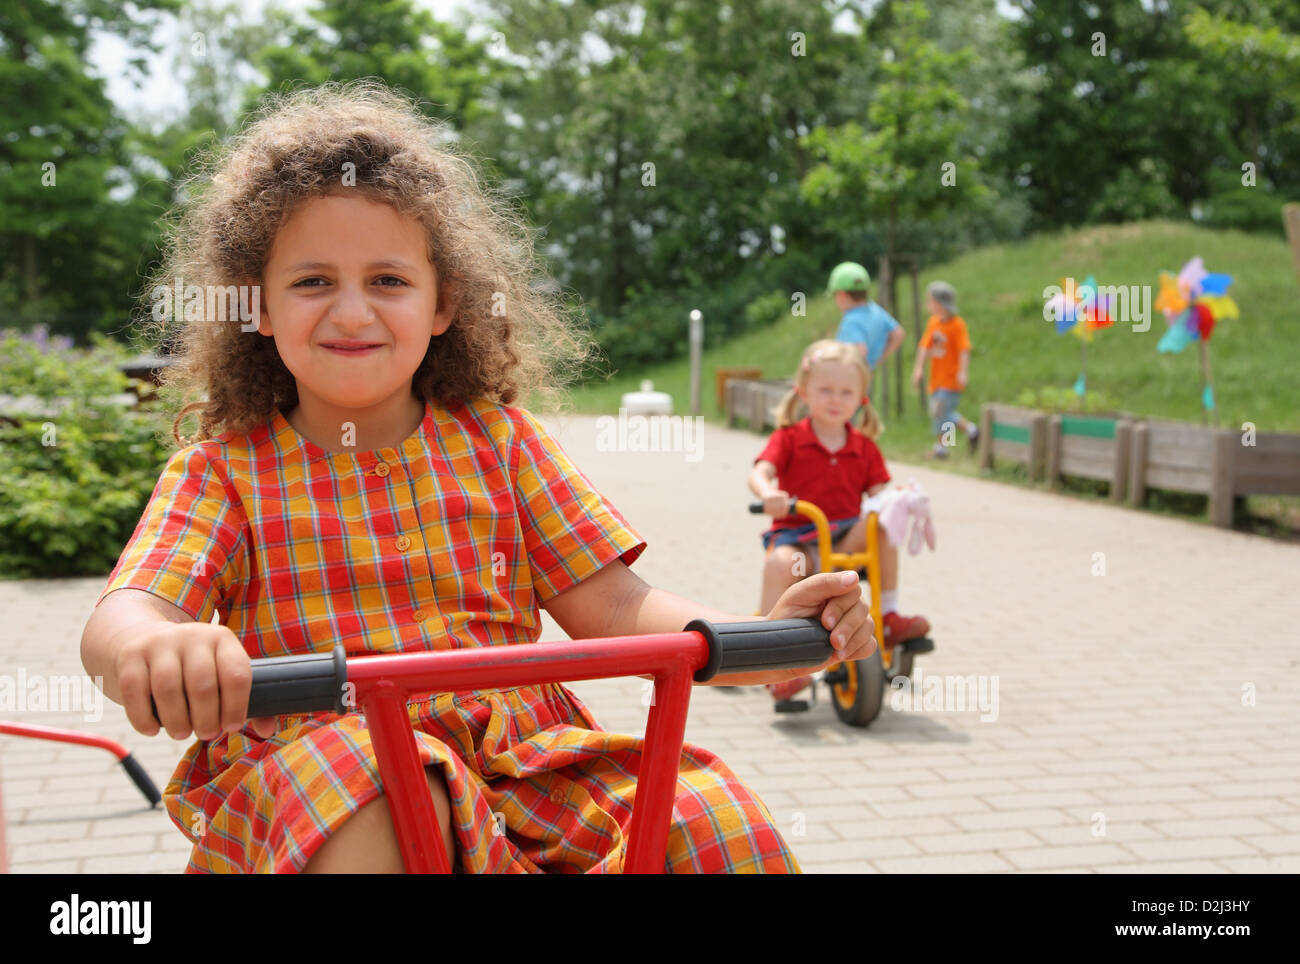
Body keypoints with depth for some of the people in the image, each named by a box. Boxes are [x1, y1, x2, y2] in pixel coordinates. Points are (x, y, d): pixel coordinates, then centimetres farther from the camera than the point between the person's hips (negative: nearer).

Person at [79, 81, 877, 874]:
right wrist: (146, 645, -40)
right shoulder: (223, 470, 4)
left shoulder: (496, 438, 9)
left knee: (724, 824, -19)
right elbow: (123, 611, -12)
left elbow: (612, 609, 4)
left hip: (519, 753, 3)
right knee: (382, 807, -39)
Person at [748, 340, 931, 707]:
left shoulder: (864, 447, 12)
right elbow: (760, 473, -13)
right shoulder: (789, 438, 3)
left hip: (845, 539, 3)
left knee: (880, 525, -28)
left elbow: (879, 492, 2)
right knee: (780, 563, -37)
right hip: (797, 535, -2)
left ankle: (888, 617, -18)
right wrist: (768, 493, -38)